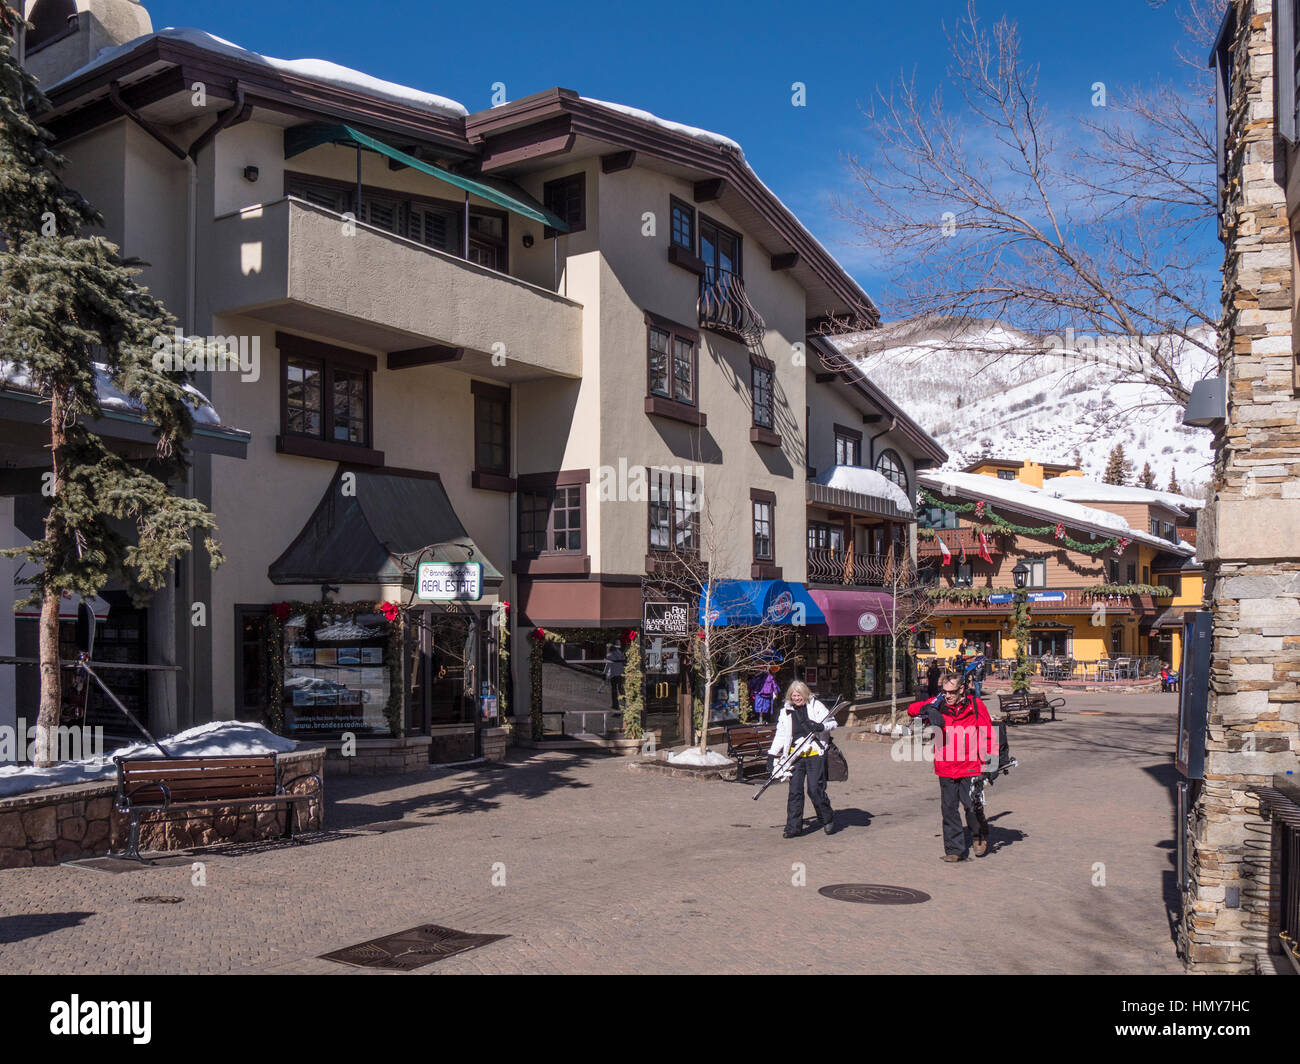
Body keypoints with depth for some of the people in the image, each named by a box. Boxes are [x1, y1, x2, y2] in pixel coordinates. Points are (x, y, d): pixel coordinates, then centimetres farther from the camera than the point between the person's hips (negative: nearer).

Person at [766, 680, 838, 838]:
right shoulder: (785, 712, 12)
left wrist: (821, 726, -17)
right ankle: (793, 827, 6)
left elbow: (832, 722, 4)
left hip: (814, 753, -3)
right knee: (794, 791, -1)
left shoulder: (815, 706, 3)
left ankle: (828, 820, 16)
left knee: (815, 789, -8)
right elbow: (781, 735, 16)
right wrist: (773, 755, 10)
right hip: (795, 756, 3)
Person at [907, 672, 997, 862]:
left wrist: (991, 760, 1)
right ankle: (954, 849, 13)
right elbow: (912, 709, 0)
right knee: (949, 809, 3)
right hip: (946, 770, 2)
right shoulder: (938, 705, 1)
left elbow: (989, 734, 5)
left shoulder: (976, 706, -2)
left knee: (973, 807, 1)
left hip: (970, 768, -2)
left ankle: (980, 838, 30)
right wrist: (928, 709, -20)